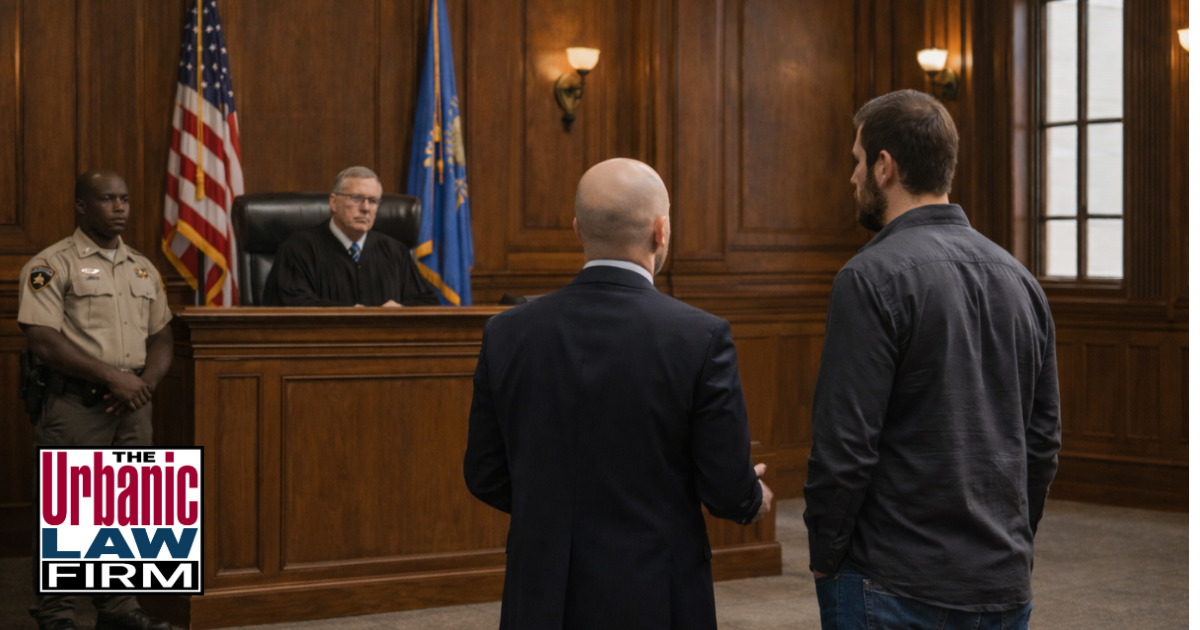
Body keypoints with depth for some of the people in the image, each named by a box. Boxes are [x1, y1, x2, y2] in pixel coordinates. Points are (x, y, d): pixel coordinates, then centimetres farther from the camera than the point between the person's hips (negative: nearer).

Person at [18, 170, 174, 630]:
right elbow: (42, 340, -14)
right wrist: (112, 376, -16)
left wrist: (146, 381, -4)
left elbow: (162, 336, 16)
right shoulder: (52, 265, -5)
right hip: (76, 405, -6)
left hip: (133, 404, 6)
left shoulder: (144, 268, 16)